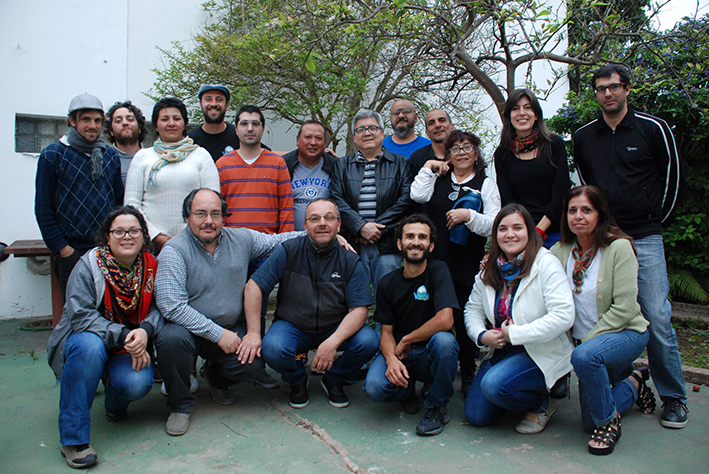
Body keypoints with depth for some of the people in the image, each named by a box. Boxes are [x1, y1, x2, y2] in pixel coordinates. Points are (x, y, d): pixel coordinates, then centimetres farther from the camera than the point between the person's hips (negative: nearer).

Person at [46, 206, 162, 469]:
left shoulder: (151, 266, -5)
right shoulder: (88, 265, -14)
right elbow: (81, 316, -21)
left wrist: (145, 330, -27)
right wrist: (124, 336, -31)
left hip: (132, 348, 2)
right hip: (86, 338, -2)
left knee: (137, 383, -29)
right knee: (89, 346, -38)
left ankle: (115, 405, 13)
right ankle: (73, 437, -25)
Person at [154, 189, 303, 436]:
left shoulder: (242, 239, 0)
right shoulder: (174, 250, -14)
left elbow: (279, 240, 11)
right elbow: (171, 305, -21)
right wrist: (218, 334, -21)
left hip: (233, 329, 3)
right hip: (191, 329, -3)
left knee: (252, 365, -22)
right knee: (171, 338, -34)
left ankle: (216, 376, 18)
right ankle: (180, 406, -5)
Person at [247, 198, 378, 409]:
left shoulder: (351, 262, -8)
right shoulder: (288, 251, -10)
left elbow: (359, 310, -13)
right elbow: (253, 287, -10)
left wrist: (333, 342, -29)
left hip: (337, 328, 1)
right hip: (292, 326, -1)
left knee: (368, 342, -25)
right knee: (272, 349, -31)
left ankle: (334, 380, 8)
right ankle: (297, 381, 7)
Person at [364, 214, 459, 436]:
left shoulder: (438, 270, -11)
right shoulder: (388, 283, -1)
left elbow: (444, 320, -24)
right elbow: (386, 331, 0)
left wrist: (406, 341, -15)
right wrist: (391, 358, -22)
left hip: (431, 354, -2)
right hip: (399, 353, 2)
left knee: (443, 339, -36)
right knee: (375, 387, -28)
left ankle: (437, 406, -8)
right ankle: (409, 391, 11)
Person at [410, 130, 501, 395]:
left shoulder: (486, 184, 9)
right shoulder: (438, 178, 16)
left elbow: (494, 225, -1)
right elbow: (417, 196, -5)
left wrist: (469, 216, -15)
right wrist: (429, 168, 2)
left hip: (467, 267, -1)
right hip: (434, 261, 2)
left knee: (465, 320, 1)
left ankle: (468, 376, 17)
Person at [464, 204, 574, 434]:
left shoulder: (546, 263, -14)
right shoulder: (490, 270, 4)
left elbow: (563, 317, -24)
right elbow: (473, 309, 12)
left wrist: (514, 334, -22)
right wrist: (482, 335, -9)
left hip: (543, 354, -6)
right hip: (503, 352, 6)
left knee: (494, 384, -30)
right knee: (476, 415, -4)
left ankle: (543, 404, 1)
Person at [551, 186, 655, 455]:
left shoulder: (619, 248, -16)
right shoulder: (561, 251, -1)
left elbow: (624, 308, -20)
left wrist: (585, 340, -20)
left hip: (626, 333, -5)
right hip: (586, 340, 6)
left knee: (584, 356, -38)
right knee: (590, 423, 10)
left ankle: (609, 420, -12)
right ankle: (633, 383, 38)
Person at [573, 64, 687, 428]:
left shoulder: (653, 129, 2)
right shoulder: (583, 137, 10)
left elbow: (672, 178, 9)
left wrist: (653, 219, 11)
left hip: (644, 238, -3)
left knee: (657, 318, -6)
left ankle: (673, 398, 10)